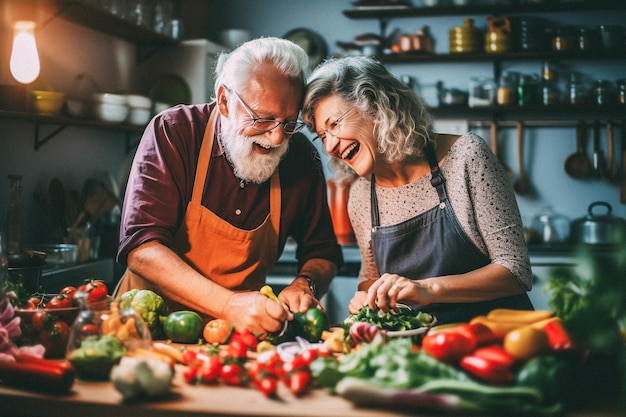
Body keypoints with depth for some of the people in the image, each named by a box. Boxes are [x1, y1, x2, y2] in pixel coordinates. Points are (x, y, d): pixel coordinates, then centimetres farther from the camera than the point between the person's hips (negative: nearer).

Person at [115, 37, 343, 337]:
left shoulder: (301, 157, -3)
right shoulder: (173, 132, -13)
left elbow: (323, 254, 8)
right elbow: (141, 249, -23)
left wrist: (304, 285, -15)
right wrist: (229, 305, -35)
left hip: (243, 337, 3)